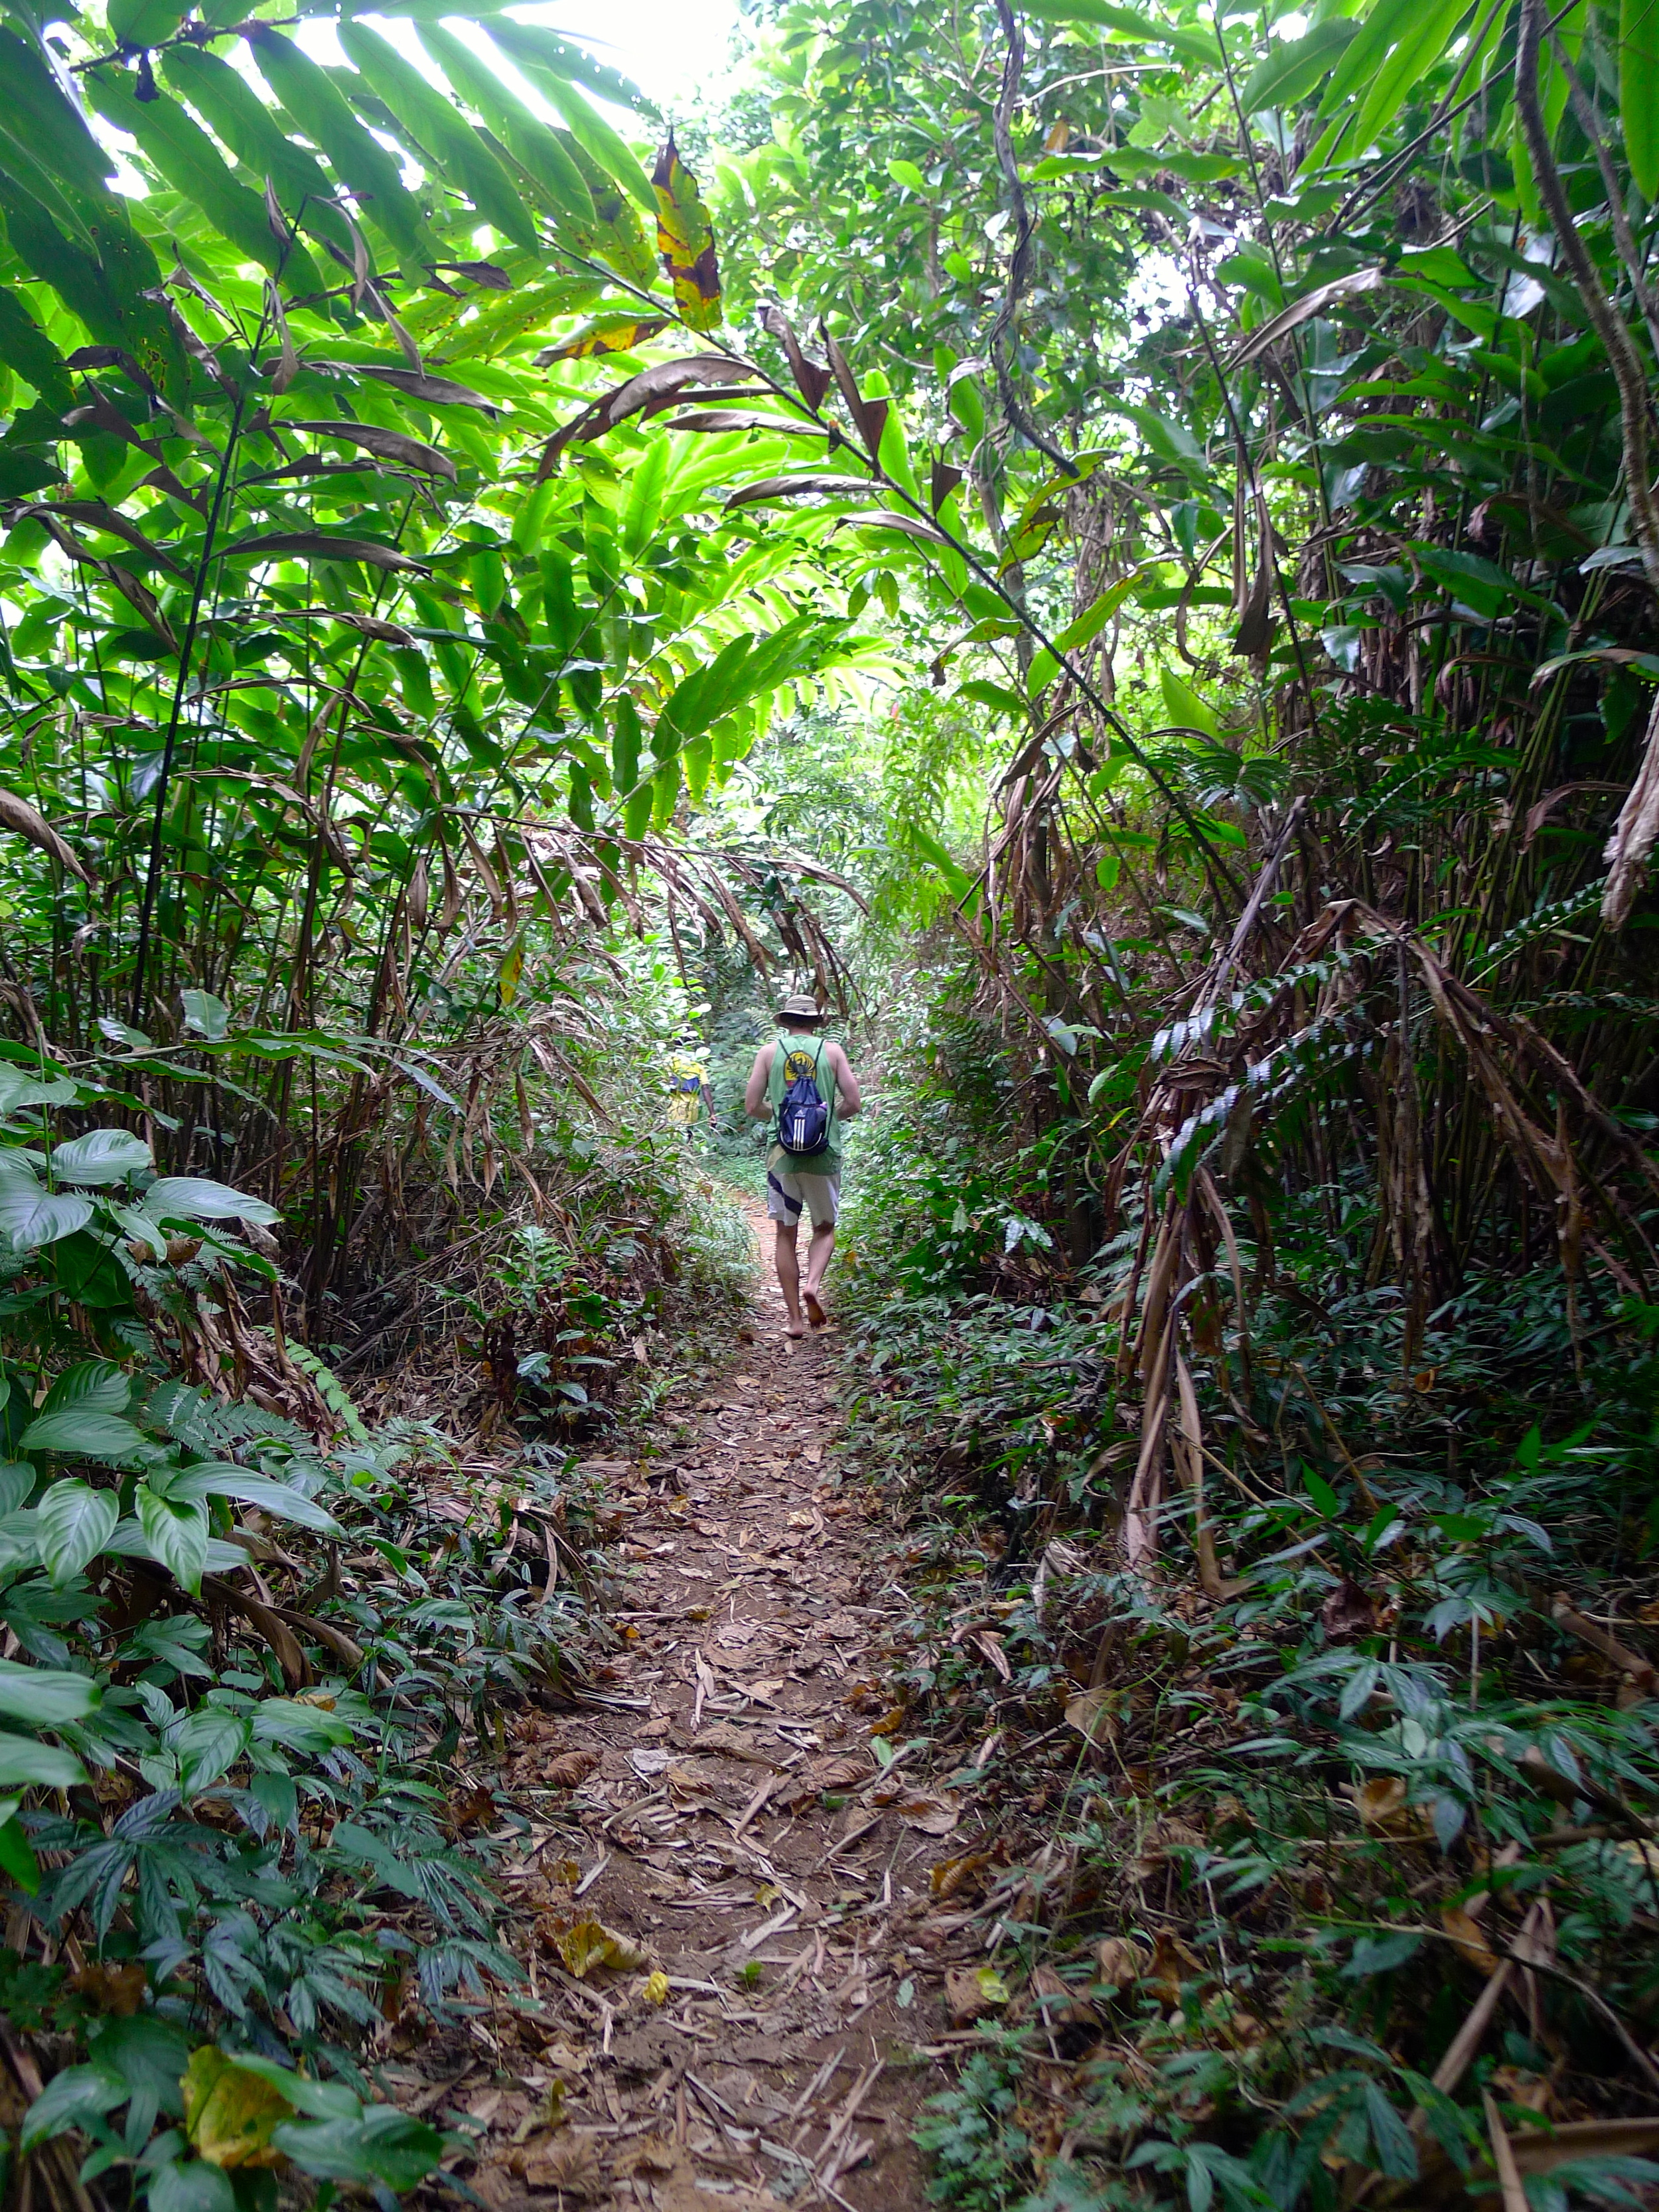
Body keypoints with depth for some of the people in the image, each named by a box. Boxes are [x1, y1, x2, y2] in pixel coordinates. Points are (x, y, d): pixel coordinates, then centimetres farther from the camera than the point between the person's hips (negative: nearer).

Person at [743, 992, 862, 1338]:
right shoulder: (831, 1050, 3)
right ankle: (813, 1284, -11)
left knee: (786, 1234, 9)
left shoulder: (769, 1051, 4)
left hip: (783, 1155, 0)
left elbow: (752, 1107, 1)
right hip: (825, 1154, 0)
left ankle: (795, 1319, 9)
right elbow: (854, 1103, -1)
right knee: (825, 1228, 16)